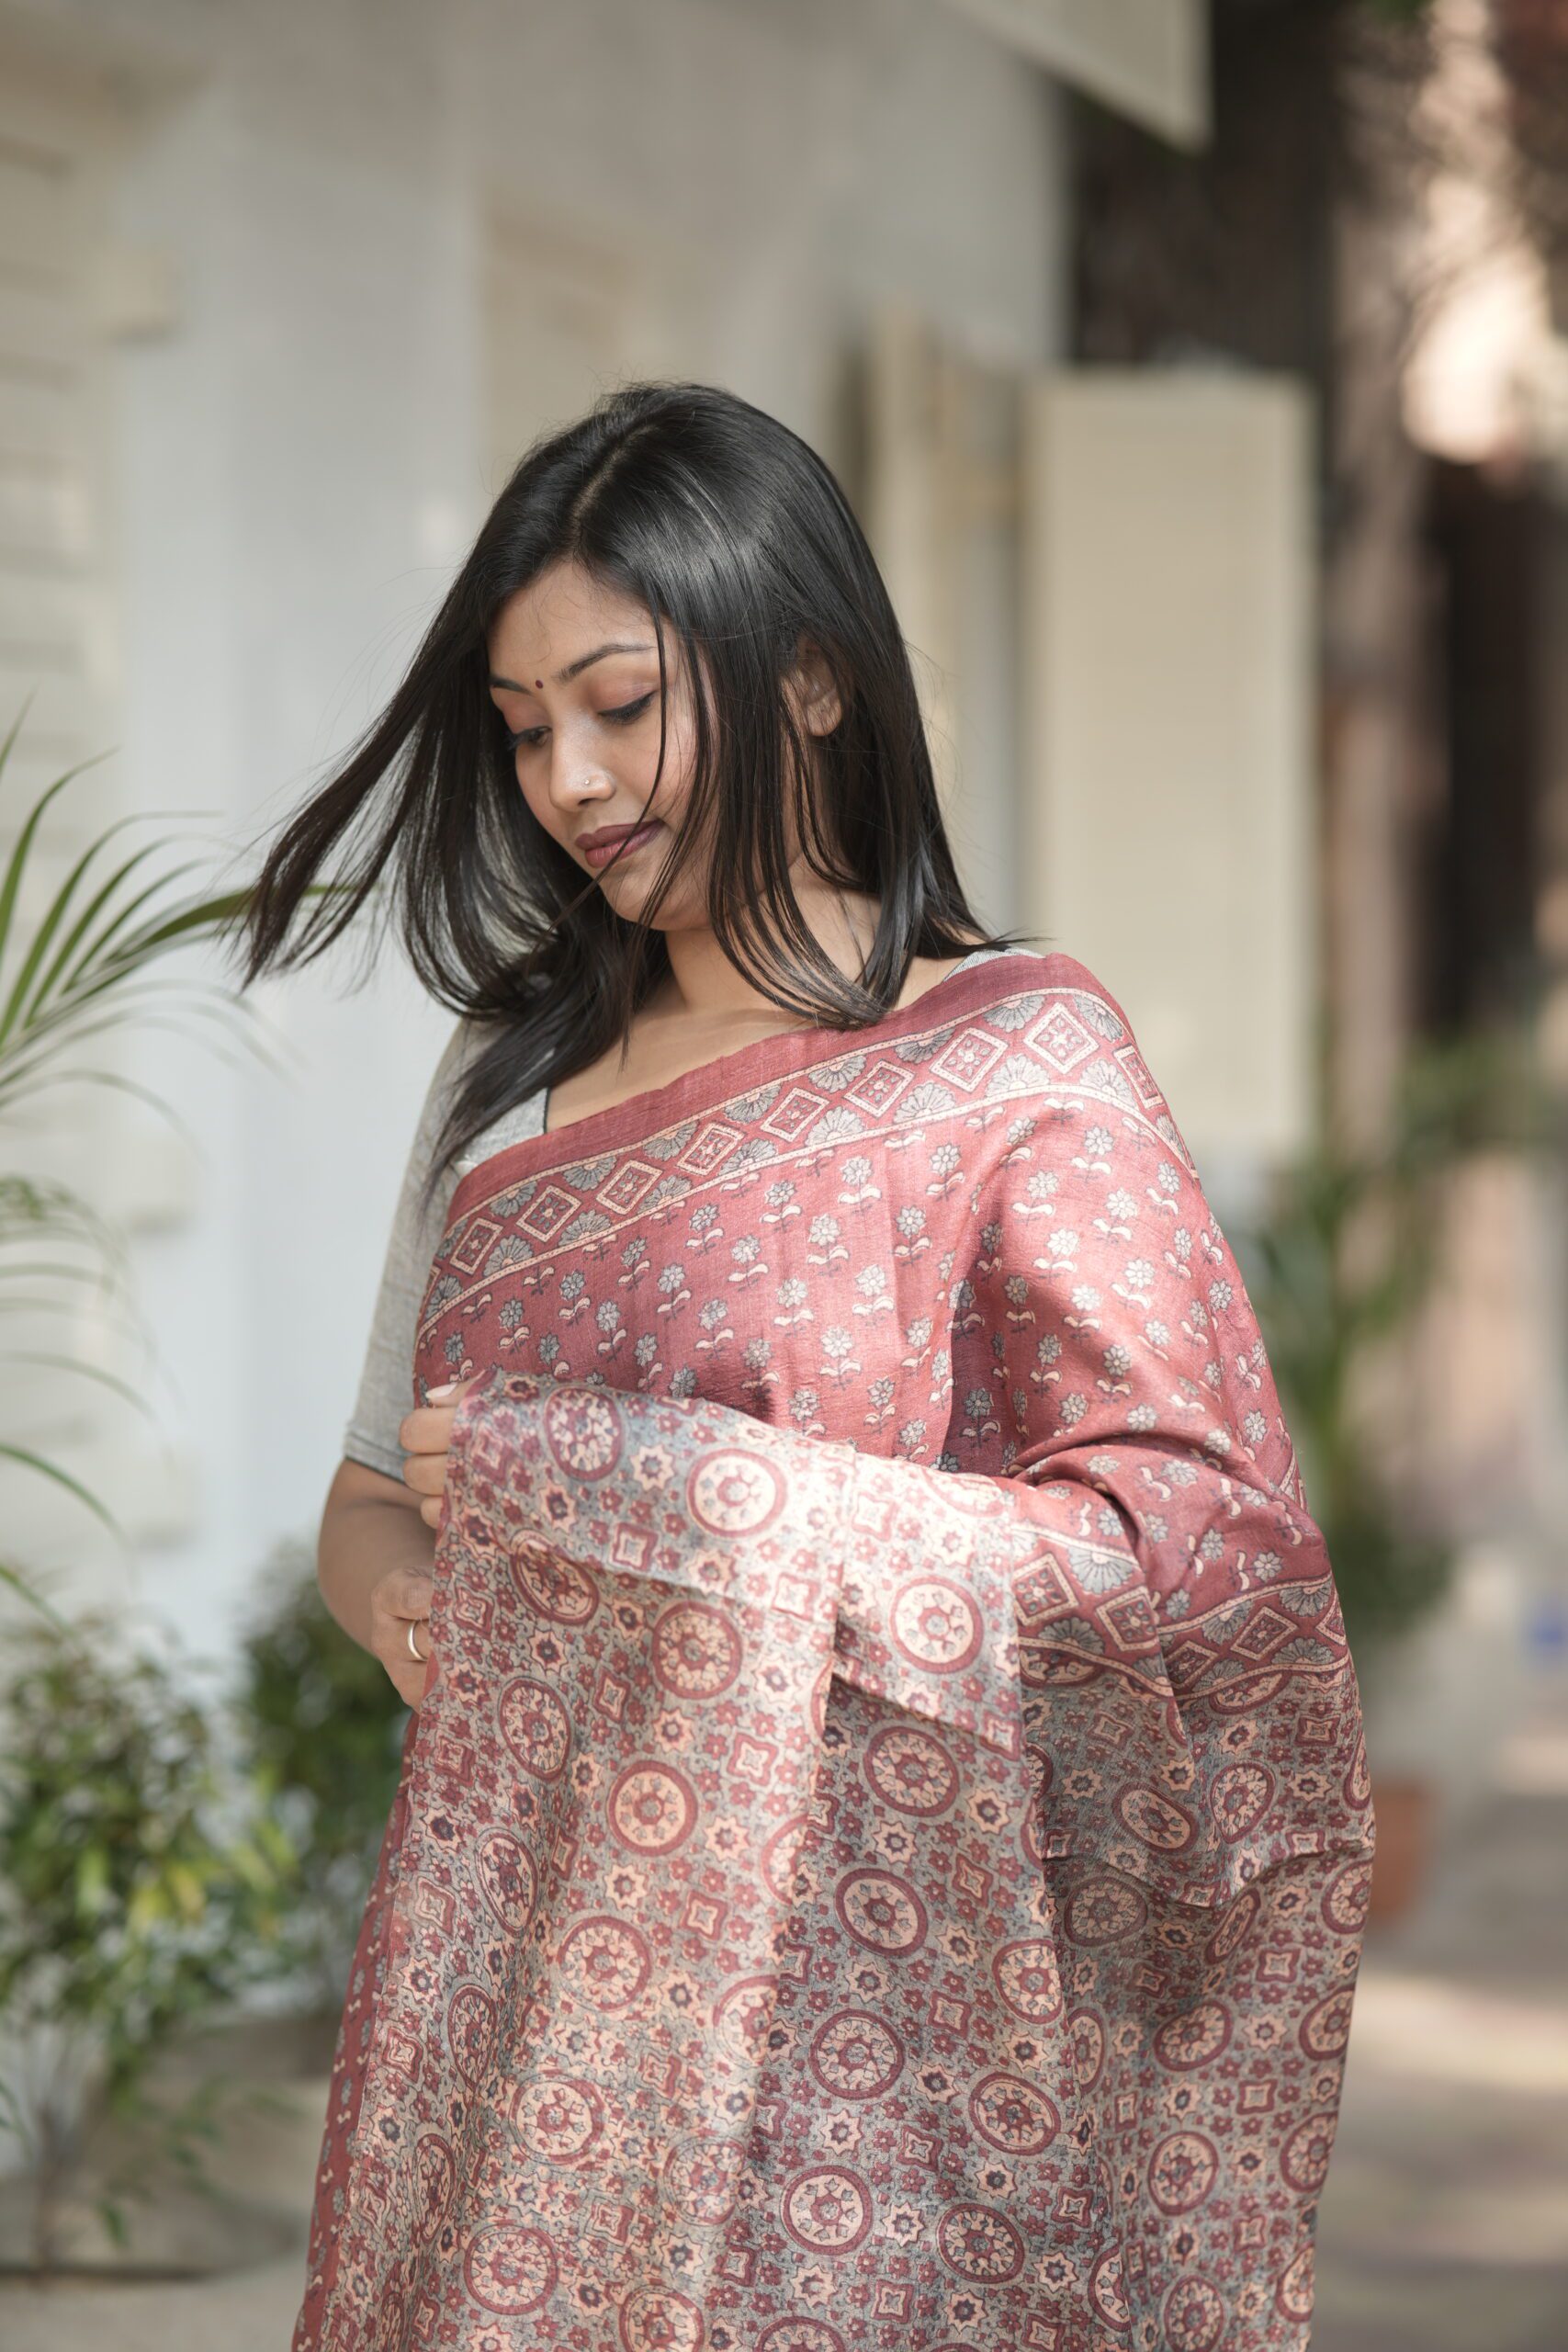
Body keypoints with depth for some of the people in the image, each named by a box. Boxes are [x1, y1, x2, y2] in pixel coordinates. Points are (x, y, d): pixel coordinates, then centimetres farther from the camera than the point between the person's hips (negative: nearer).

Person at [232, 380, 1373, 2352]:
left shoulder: (1013, 1069, -6)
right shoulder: (513, 1075, 13)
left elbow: (1184, 1541, -15)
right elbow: (376, 1480, 20)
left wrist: (629, 1487, -16)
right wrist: (397, 1591, -6)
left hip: (830, 1972, -5)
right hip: (502, 1953, 5)